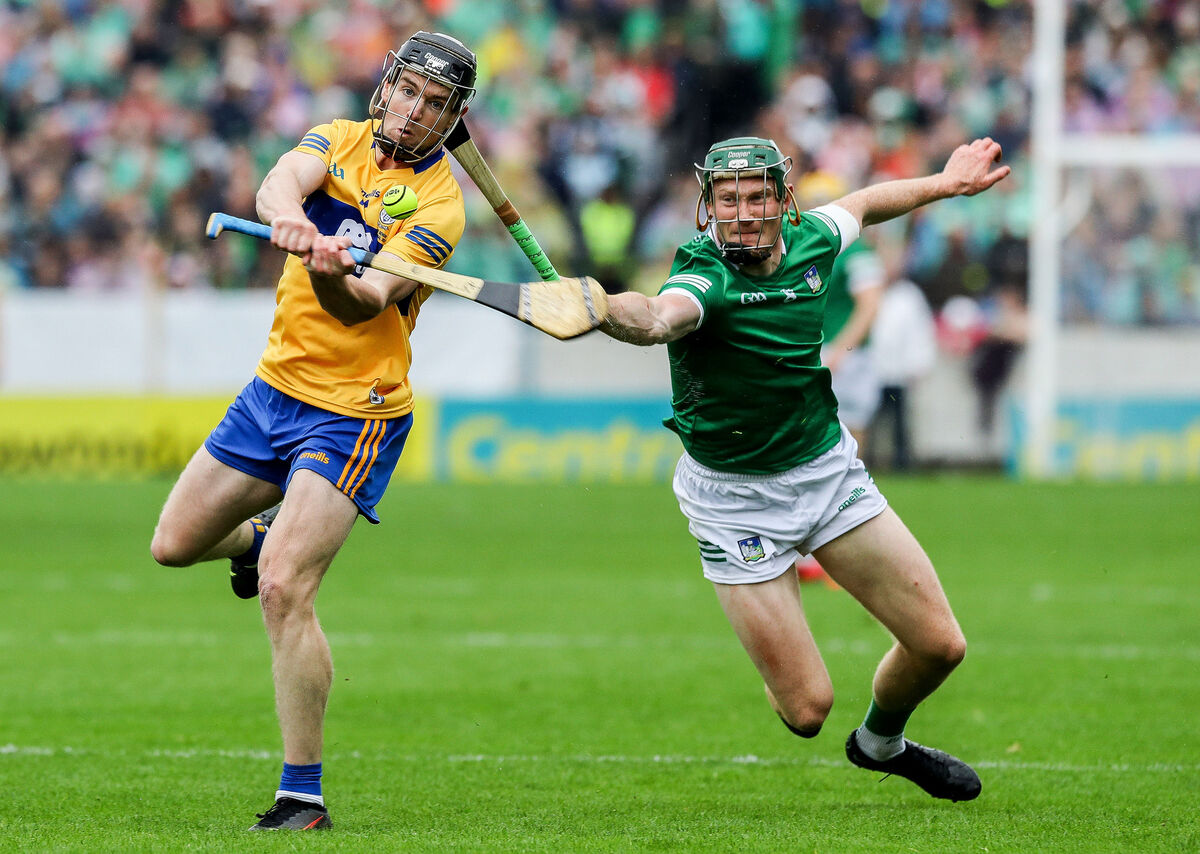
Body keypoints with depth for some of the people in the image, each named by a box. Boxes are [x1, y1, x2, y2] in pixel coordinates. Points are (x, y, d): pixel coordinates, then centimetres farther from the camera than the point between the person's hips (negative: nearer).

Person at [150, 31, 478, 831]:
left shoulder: (438, 205, -14)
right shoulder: (339, 139, 2)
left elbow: (367, 304, -26)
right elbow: (281, 183, -20)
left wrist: (338, 279, -49)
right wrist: (291, 220, -44)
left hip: (351, 413, -6)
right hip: (277, 383, 7)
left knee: (282, 589, -19)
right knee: (175, 545, 13)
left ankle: (304, 795, -12)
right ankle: (269, 536, 47)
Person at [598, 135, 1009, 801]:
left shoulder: (808, 241, -8)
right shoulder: (703, 277, -27)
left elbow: (859, 206, 18)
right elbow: (659, 319, -52)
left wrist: (944, 183, 27)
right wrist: (605, 310, -74)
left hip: (829, 467, 5)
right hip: (734, 498, -5)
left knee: (939, 645, 3)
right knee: (806, 708, -10)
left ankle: (881, 742, 37)